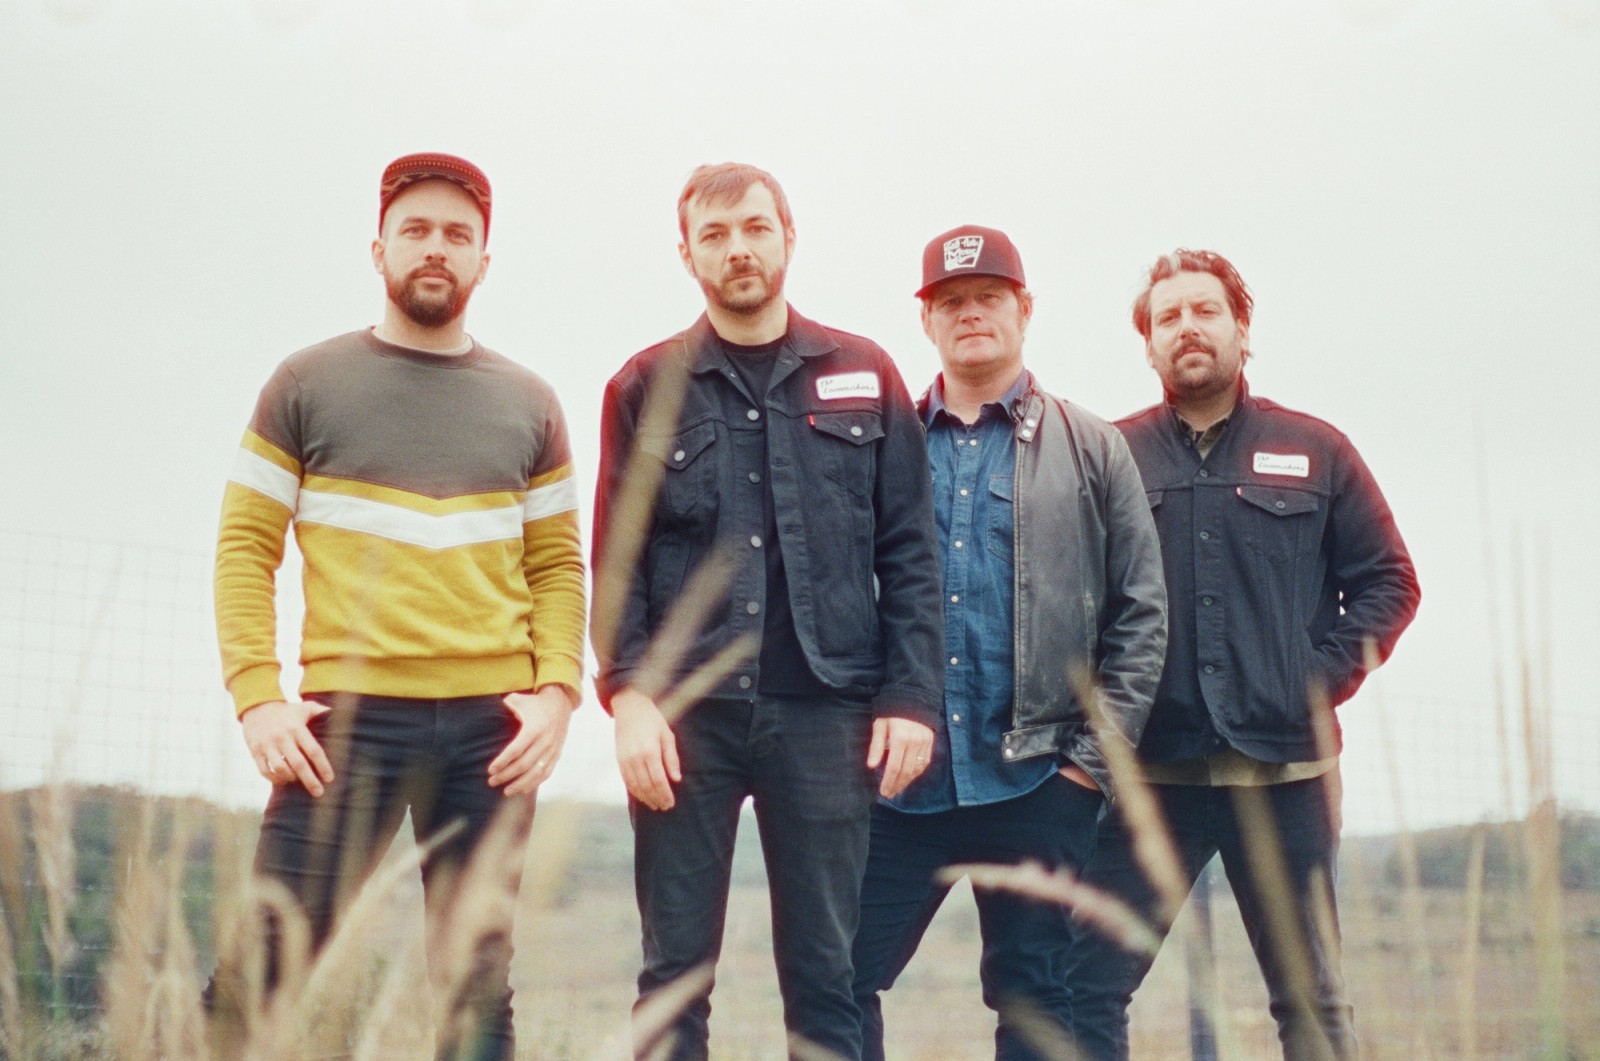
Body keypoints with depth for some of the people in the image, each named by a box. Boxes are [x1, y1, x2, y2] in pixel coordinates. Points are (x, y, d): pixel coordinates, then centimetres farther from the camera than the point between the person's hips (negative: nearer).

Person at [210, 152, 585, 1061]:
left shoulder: (528, 405, 13)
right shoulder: (306, 386, 7)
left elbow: (558, 565, 12)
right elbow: (247, 547, 3)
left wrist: (557, 690, -3)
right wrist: (258, 696, -9)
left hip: (493, 724, 2)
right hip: (348, 715, -2)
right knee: (266, 976, -8)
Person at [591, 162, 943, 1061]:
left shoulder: (864, 377, 9)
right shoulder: (648, 388, 9)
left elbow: (909, 553, 6)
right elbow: (619, 560, 4)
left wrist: (911, 696, -2)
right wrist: (630, 696, -9)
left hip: (825, 715, 0)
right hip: (687, 716, 0)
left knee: (826, 976, 5)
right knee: (675, 978, 3)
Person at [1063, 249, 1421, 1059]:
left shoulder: (1314, 452, 8)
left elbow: (1387, 582, 9)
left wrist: (1325, 680, -3)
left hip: (1286, 773, 1)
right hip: (1148, 774, -1)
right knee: (1091, 987, -5)